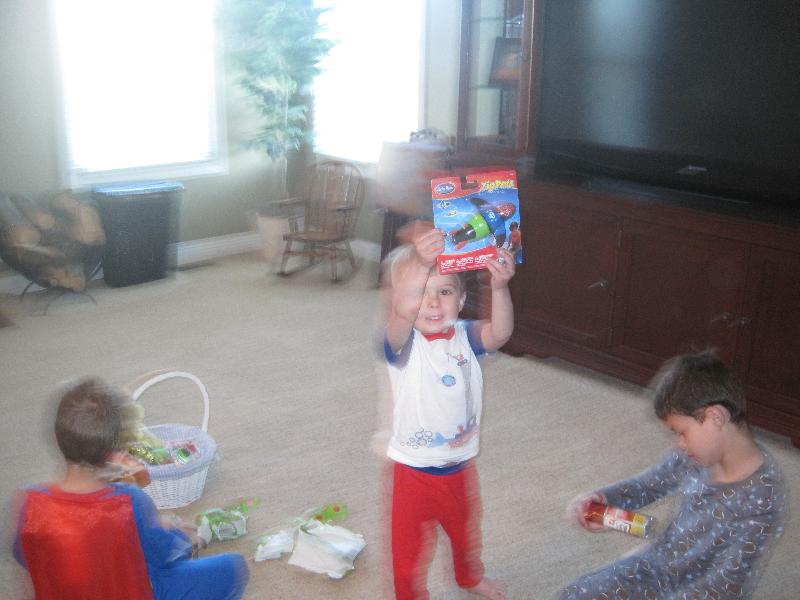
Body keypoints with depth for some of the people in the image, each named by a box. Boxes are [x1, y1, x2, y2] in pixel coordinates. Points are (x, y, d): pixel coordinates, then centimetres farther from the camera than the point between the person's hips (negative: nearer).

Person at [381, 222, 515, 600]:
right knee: (410, 542, 13)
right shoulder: (403, 342, -21)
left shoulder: (464, 336, -9)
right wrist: (419, 263, -61)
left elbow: (499, 333, -29)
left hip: (461, 463, 5)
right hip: (414, 469, -5)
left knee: (467, 529, 30)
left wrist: (499, 287, -47)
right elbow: (403, 310, -44)